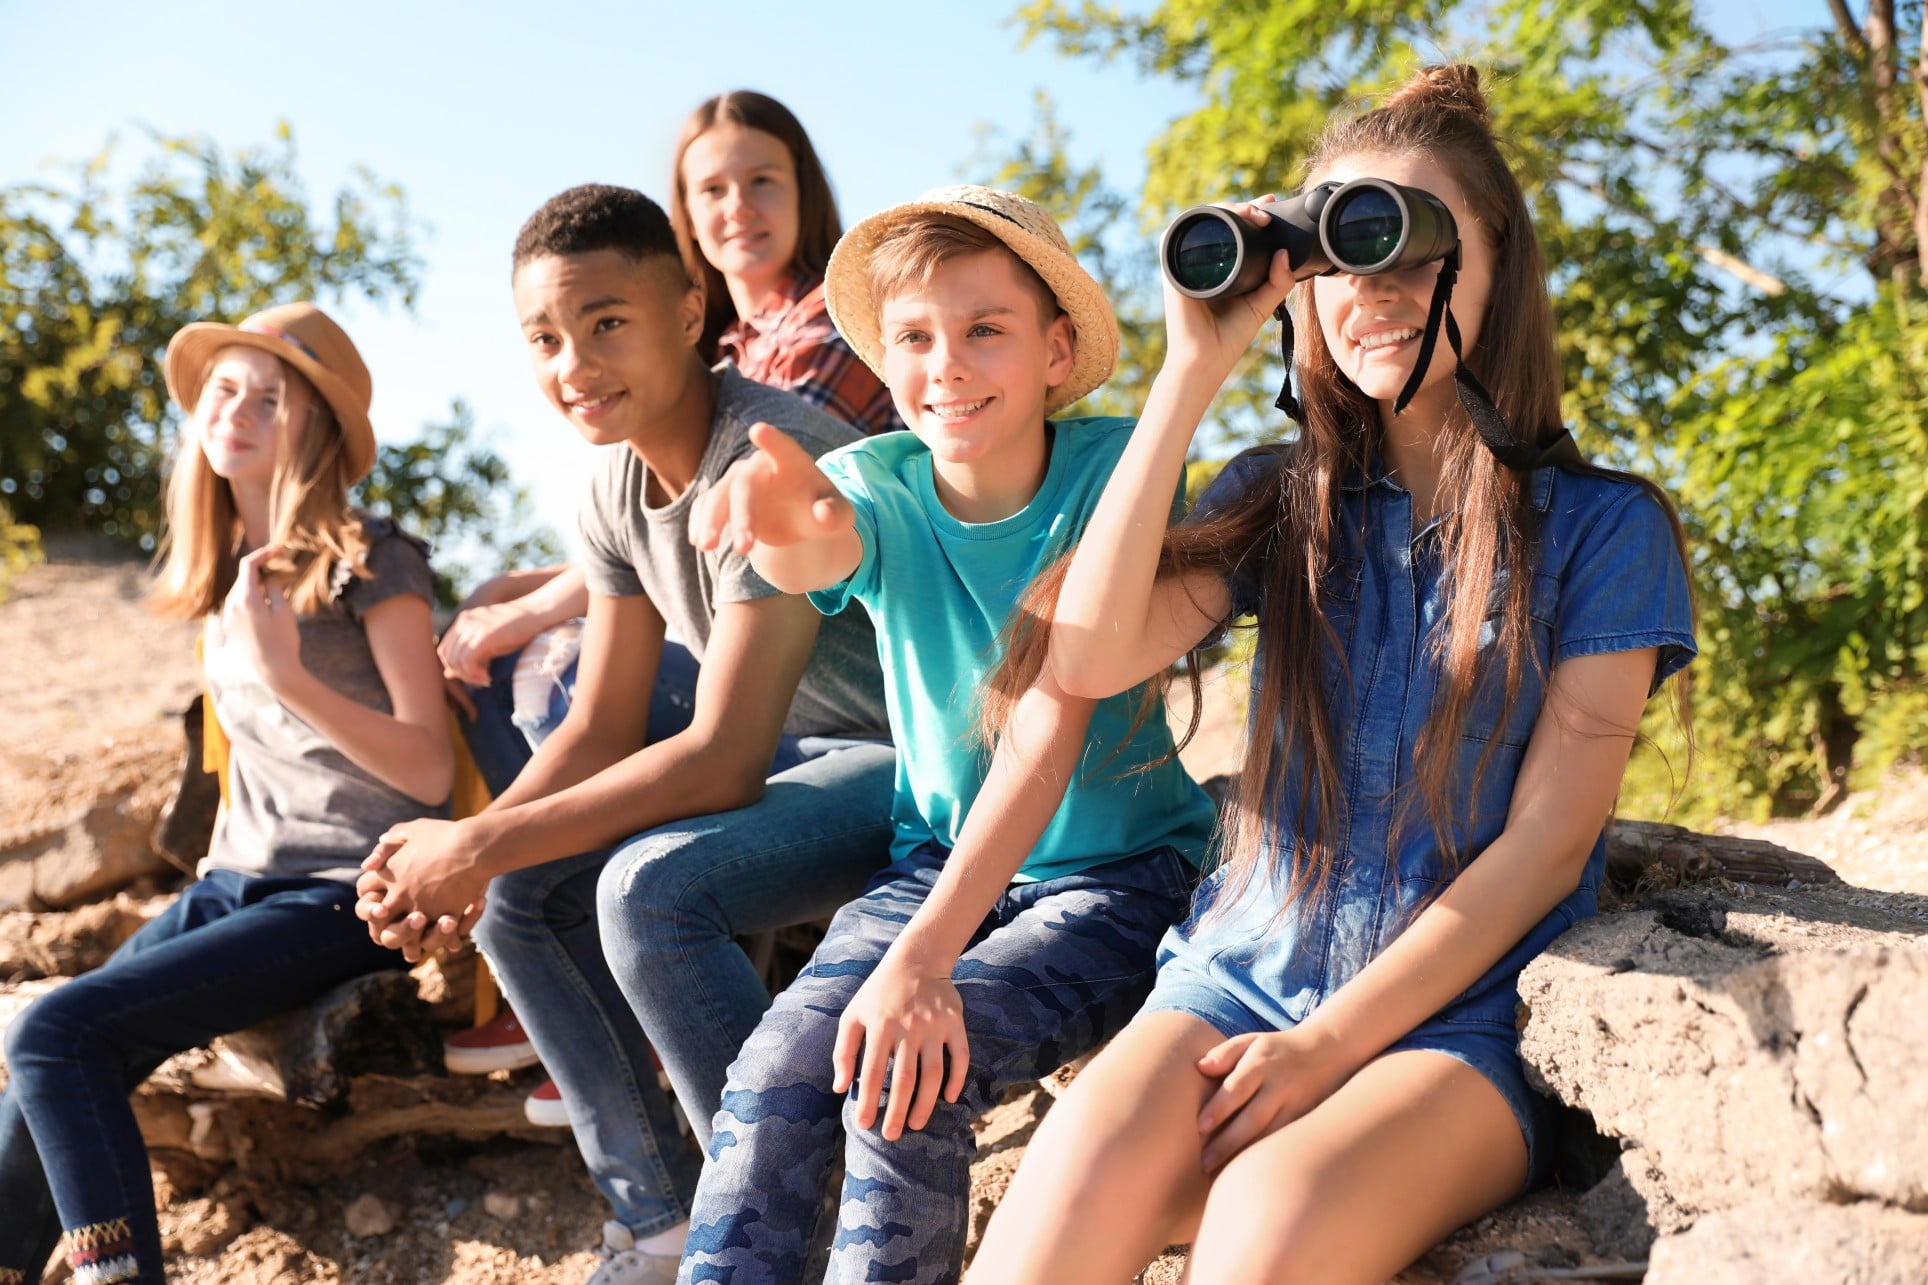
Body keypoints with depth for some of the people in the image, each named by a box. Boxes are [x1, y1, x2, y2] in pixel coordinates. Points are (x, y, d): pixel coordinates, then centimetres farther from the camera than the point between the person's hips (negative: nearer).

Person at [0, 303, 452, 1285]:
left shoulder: (370, 562, -8)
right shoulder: (223, 570, 13)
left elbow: (430, 769, -13)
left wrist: (292, 677, -23)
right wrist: (227, 857, 16)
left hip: (342, 894, -7)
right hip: (237, 877, 7)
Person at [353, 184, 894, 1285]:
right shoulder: (619, 484, 3)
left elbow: (721, 761, -28)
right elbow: (605, 730, 5)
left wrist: (484, 848, -24)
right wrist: (458, 855, -12)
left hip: (916, 766, -9)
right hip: (795, 750, 9)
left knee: (651, 886, -30)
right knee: (523, 895, 1)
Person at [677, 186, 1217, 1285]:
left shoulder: (1113, 469, -15)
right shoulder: (880, 484, -5)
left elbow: (1054, 718, -23)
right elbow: (824, 550, -30)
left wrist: (924, 957, -31)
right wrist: (788, 521, -57)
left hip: (1116, 870, -3)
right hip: (941, 855, 3)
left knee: (903, 1088, -26)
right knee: (775, 1072, -21)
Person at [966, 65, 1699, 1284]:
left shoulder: (1601, 526, 2)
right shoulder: (1282, 498, 11)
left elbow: (1547, 841, -4)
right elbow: (1090, 657, -7)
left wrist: (1330, 1044, -12)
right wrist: (1195, 369, -5)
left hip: (1459, 1012, -2)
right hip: (1243, 972, 2)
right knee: (1082, 1174, -31)